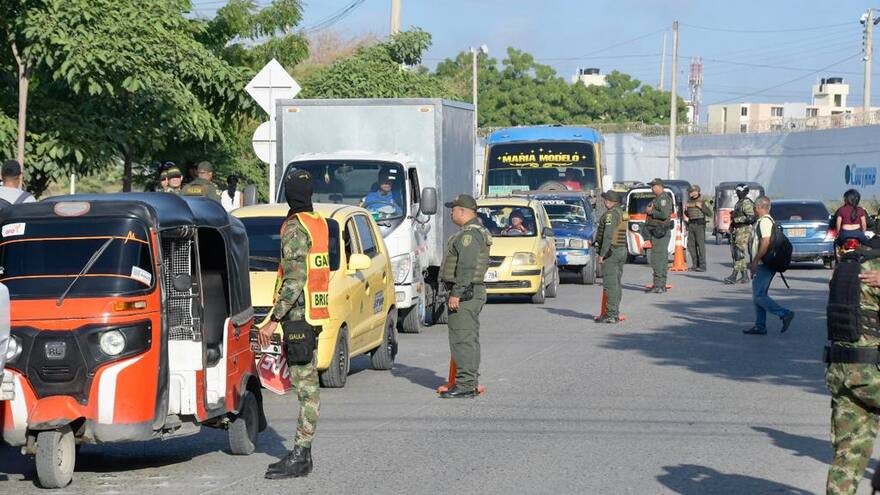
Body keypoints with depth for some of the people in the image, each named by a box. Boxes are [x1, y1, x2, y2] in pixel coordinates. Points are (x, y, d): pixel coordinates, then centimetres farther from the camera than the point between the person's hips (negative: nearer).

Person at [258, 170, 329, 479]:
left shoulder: (295, 228, -14)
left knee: (305, 384, -10)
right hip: (314, 314, 9)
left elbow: (295, 278, -21)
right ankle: (302, 453, 14)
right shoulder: (319, 223, 14)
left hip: (298, 314, -9)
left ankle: (300, 457, -11)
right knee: (307, 382, 10)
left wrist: (274, 320, -21)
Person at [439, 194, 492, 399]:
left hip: (464, 292, -11)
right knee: (470, 339, 13)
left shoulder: (469, 234, -16)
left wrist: (456, 293, -24)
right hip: (474, 292, 11)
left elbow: (466, 267, -24)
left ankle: (465, 385, -12)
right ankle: (470, 382, 18)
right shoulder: (479, 232, 18)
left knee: (462, 339, -11)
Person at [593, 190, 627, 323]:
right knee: (616, 283, 13)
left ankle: (611, 314, -12)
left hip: (610, 252, -10)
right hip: (622, 251, 10)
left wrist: (602, 254, -20)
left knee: (610, 283, -9)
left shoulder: (611, 214, -15)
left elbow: (608, 235, -21)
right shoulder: (622, 213, 15)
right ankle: (615, 313, 16)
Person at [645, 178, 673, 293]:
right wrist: (648, 210, 10)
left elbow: (664, 214, -24)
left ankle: (659, 285, -14)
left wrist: (651, 211, -13)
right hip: (655, 233, 11)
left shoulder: (664, 199, -13)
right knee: (661, 259, 12)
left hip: (660, 233, -11)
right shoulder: (657, 199, 19)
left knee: (657, 260, -13)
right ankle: (661, 285, 15)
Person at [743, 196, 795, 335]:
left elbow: (765, 243, -24)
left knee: (759, 296, -12)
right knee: (758, 295, 12)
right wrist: (754, 263, 25)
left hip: (764, 265, -11)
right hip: (762, 265, 11)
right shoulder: (764, 221, 18)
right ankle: (760, 326, 13)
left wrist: (755, 262, -22)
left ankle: (785, 314, -14)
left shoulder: (764, 221, -15)